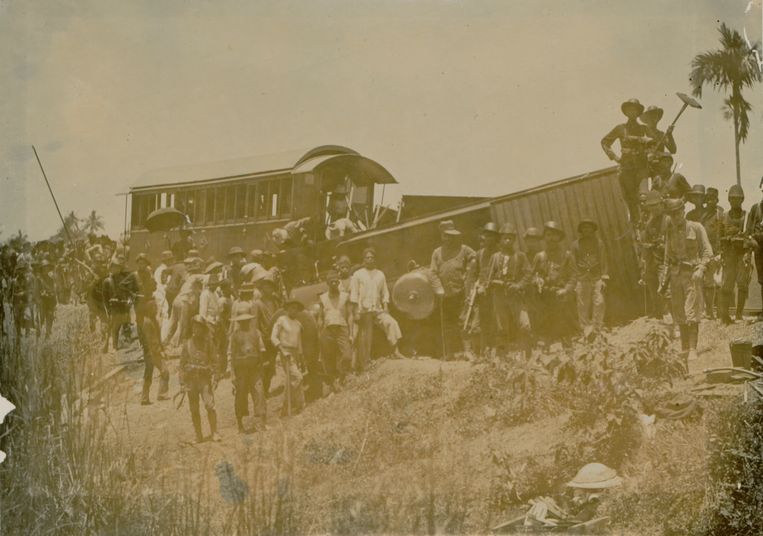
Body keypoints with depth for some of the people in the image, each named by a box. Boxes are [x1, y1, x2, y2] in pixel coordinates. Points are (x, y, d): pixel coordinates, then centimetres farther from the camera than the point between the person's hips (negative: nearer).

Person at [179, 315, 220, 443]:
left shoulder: (207, 343, 5)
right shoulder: (187, 344, 6)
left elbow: (213, 361, 8)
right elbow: (182, 363, 9)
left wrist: (211, 371, -11)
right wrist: (182, 383, 4)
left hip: (205, 378, -2)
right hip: (191, 379, 2)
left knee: (210, 406, -14)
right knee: (194, 409, 4)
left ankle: (214, 432, -3)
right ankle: (198, 435, 13)